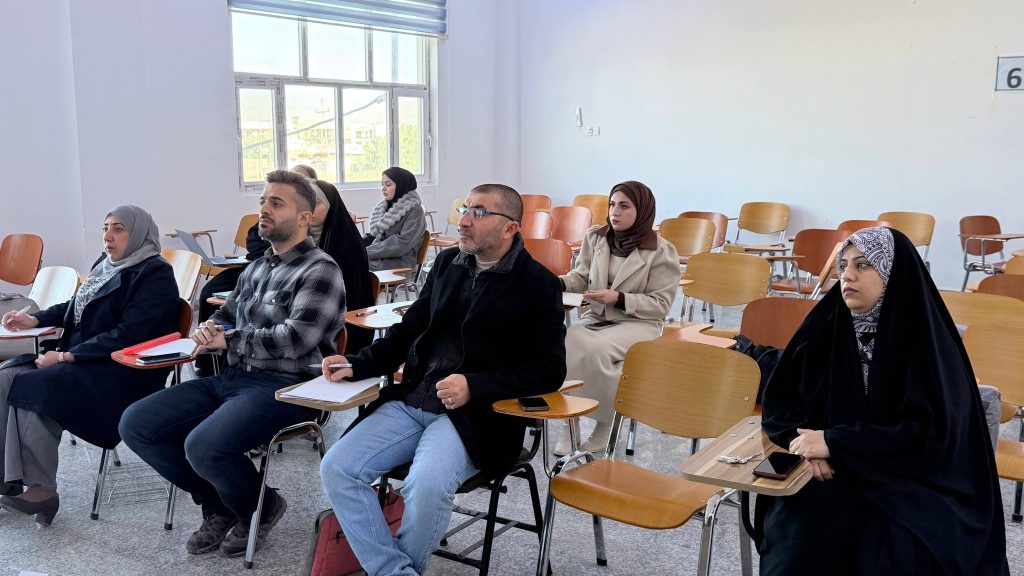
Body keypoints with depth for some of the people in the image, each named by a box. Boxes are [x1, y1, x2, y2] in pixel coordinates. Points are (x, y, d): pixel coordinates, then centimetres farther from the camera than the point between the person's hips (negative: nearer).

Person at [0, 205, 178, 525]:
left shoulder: (155, 274, -12)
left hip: (126, 372, -8)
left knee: (33, 387, -24)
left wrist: (66, 357, -21)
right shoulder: (106, 264, 13)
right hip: (83, 356, 8)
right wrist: (35, 319, 11)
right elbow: (77, 306, 28)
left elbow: (128, 334, -21)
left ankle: (40, 489, -15)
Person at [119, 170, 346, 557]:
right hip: (231, 378, 9)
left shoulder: (320, 271, -9)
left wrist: (229, 340, -11)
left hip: (284, 387, -8)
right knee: (136, 425, -1)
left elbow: (294, 339, -20)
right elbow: (226, 315, 26)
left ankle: (260, 510, 3)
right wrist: (208, 329, 1)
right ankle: (218, 506, 14)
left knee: (203, 447, -30)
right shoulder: (257, 266, 18)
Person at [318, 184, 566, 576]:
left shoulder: (539, 285, -5)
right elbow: (409, 329, 18)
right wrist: (357, 365, 1)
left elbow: (549, 370, -8)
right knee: (336, 467, -12)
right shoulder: (447, 263, 12)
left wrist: (474, 386, -19)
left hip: (476, 415, -5)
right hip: (410, 401, 6)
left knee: (427, 484, -31)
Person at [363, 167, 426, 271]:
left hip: (398, 262, -7)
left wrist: (368, 252, -16)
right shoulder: (384, 206, 17)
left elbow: (403, 243, -15)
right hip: (378, 257, 7)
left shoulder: (414, 210, -5)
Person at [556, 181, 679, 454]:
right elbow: (581, 277, 10)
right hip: (596, 317, 4)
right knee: (564, 344, -28)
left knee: (596, 350, -33)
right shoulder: (595, 237, 4)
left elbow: (660, 304, -8)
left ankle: (604, 423, -13)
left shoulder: (662, 251, -8)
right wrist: (559, 282, -13)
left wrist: (619, 298, -20)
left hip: (639, 323, -4)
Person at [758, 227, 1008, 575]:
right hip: (830, 478, 2)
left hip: (910, 486, -2)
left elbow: (931, 434, -17)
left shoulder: (929, 342, -9)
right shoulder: (825, 327, 1)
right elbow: (778, 400, 6)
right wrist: (805, 439, -15)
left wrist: (835, 442, -20)